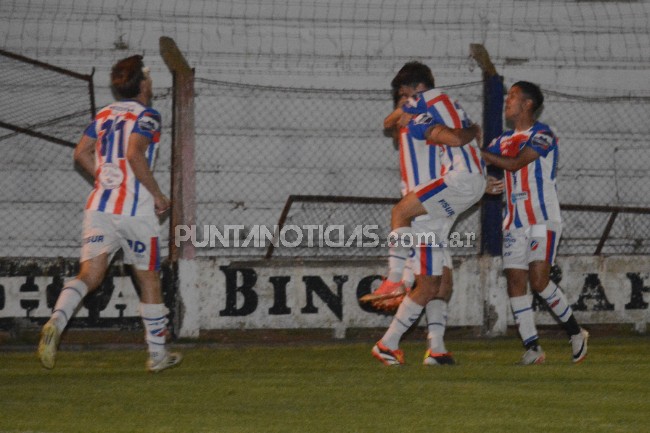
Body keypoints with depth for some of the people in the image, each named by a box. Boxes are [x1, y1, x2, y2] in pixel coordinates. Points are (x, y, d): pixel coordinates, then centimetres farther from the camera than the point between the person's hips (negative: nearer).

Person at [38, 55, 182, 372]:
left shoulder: (104, 116, 13)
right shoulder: (146, 116, -6)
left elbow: (81, 154, 13)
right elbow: (135, 154, -20)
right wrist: (157, 194, -11)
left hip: (99, 206, 5)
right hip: (136, 210, -5)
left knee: (89, 275, -2)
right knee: (149, 280, 9)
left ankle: (56, 322, -30)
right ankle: (157, 355, 17)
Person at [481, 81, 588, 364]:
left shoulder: (542, 135, -7)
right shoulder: (504, 140, 15)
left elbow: (514, 163, -18)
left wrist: (477, 152, -16)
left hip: (542, 220, -7)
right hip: (515, 222, 7)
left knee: (539, 280, -16)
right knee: (515, 282, -4)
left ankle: (575, 332, 2)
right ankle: (532, 348, -3)